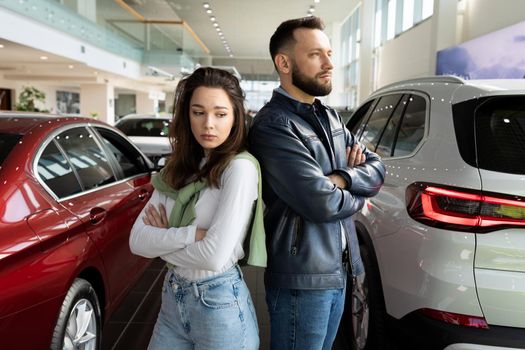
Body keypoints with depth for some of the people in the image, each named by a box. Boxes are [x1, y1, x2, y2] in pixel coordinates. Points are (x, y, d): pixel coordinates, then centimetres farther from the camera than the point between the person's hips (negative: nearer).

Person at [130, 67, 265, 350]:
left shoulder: (241, 167, -17)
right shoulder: (178, 168, 3)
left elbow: (214, 257, -22)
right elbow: (137, 240, -3)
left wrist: (161, 242, -7)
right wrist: (191, 234, -18)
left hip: (220, 306, -5)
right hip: (172, 298, 6)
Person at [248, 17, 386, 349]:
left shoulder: (330, 117, 9)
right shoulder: (273, 125, -19)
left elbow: (377, 168, 5)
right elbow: (322, 204, -26)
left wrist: (340, 178, -15)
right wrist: (357, 193, -4)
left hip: (338, 270, 8)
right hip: (303, 278, -8)